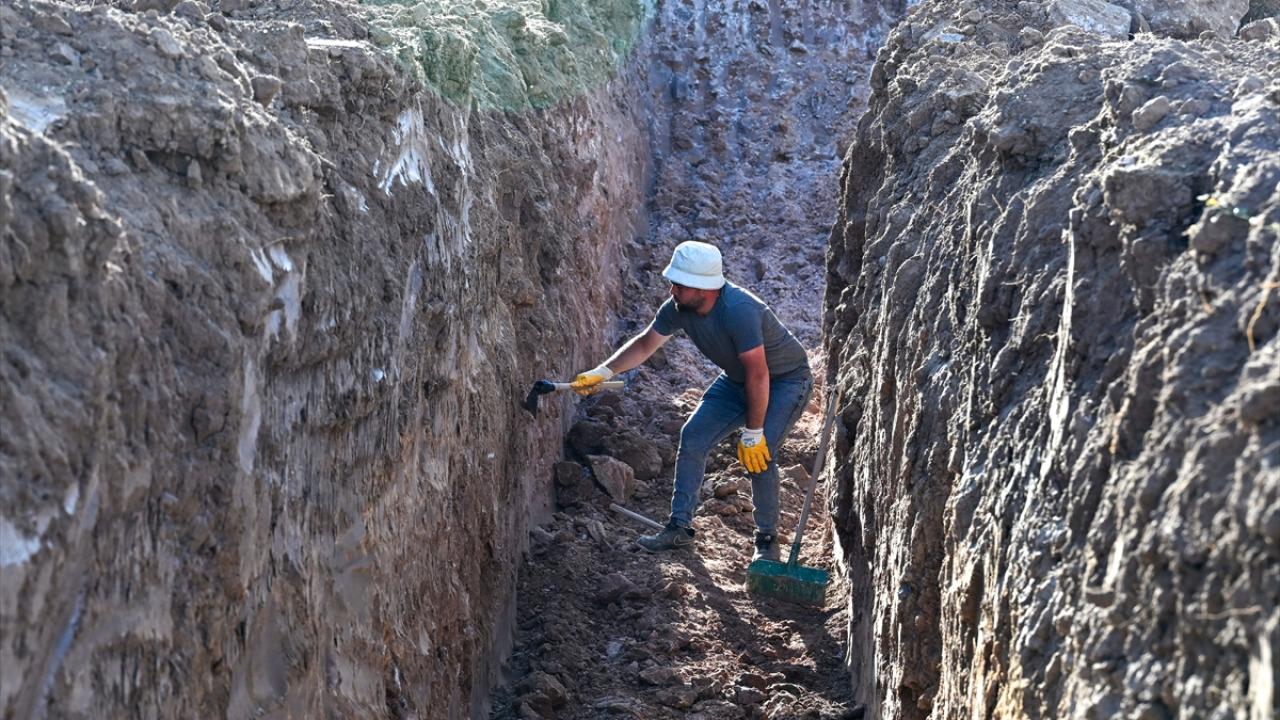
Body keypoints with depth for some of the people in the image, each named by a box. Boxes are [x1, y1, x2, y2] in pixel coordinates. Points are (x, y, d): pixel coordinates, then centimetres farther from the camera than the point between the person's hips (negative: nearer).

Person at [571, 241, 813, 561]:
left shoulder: (738, 311, -38)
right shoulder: (679, 307, -14)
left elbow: (758, 375, -34)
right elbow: (644, 344, 1)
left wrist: (752, 433, -27)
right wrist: (602, 372, -11)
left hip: (786, 379, -8)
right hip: (737, 380, 8)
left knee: (759, 455, -22)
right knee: (692, 438, -1)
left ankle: (767, 540, -3)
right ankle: (680, 527, 9)